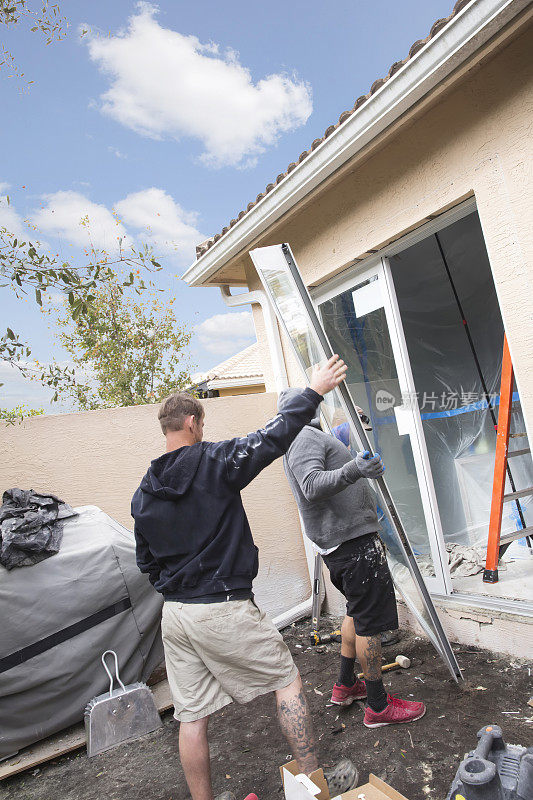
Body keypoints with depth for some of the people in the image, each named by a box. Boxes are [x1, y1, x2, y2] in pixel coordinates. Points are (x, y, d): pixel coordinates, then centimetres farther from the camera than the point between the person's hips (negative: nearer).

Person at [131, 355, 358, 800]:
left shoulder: (144, 492, 6)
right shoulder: (213, 461, -14)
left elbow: (146, 562, 14)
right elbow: (274, 438, -16)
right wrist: (314, 392, -6)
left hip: (173, 614, 7)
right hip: (223, 609, -6)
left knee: (192, 714, 16)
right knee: (288, 681, 12)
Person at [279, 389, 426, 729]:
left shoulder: (305, 440, 19)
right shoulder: (305, 438, -14)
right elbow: (313, 486, -31)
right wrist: (353, 469, -45)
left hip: (340, 541, 11)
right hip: (352, 539, -11)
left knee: (358, 612, 22)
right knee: (370, 622, -1)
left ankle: (346, 686, 34)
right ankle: (378, 705, 12)